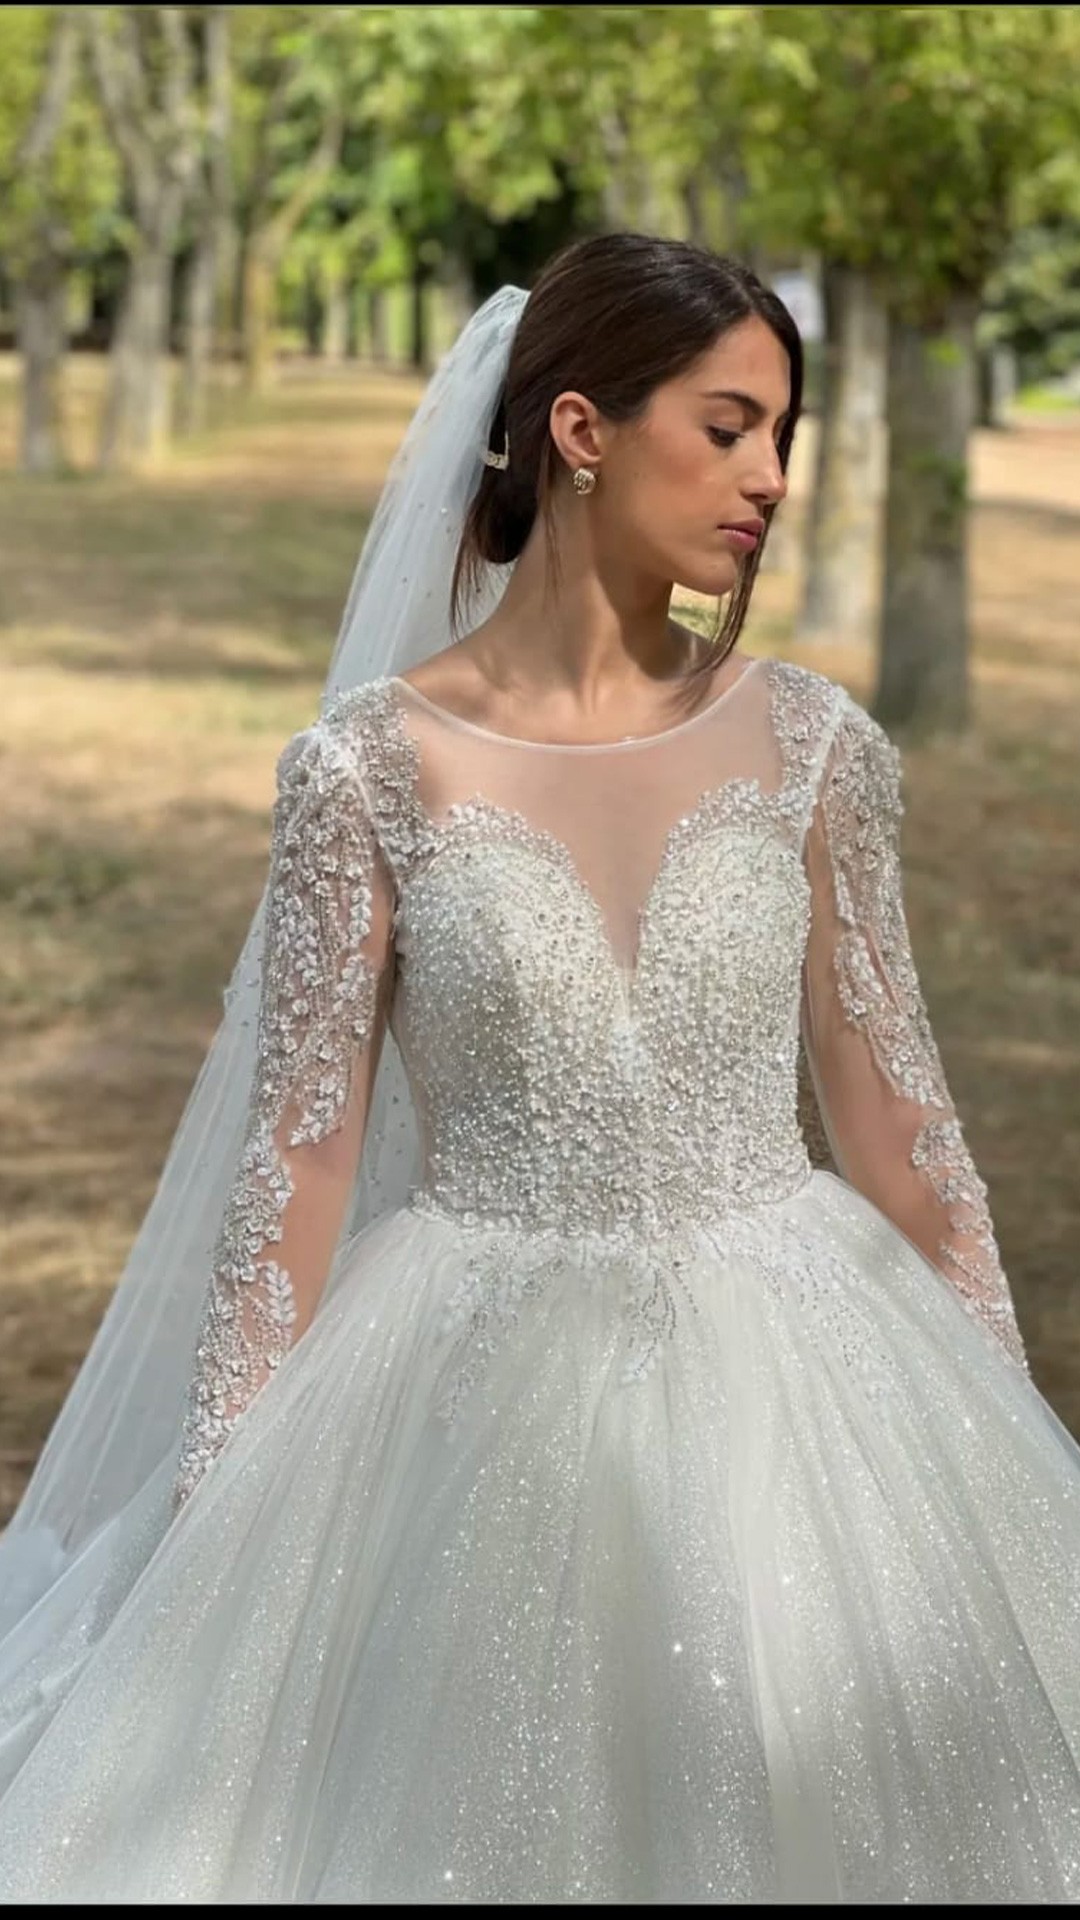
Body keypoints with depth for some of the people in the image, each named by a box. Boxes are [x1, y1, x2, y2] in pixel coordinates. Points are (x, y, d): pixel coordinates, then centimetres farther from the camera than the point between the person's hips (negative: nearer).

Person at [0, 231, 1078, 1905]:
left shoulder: (812, 747, -1)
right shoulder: (376, 765, -7)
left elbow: (894, 1109, 4)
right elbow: (301, 1142, -5)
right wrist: (219, 1504, -6)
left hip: (784, 1376, 2)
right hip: (485, 1401, -2)